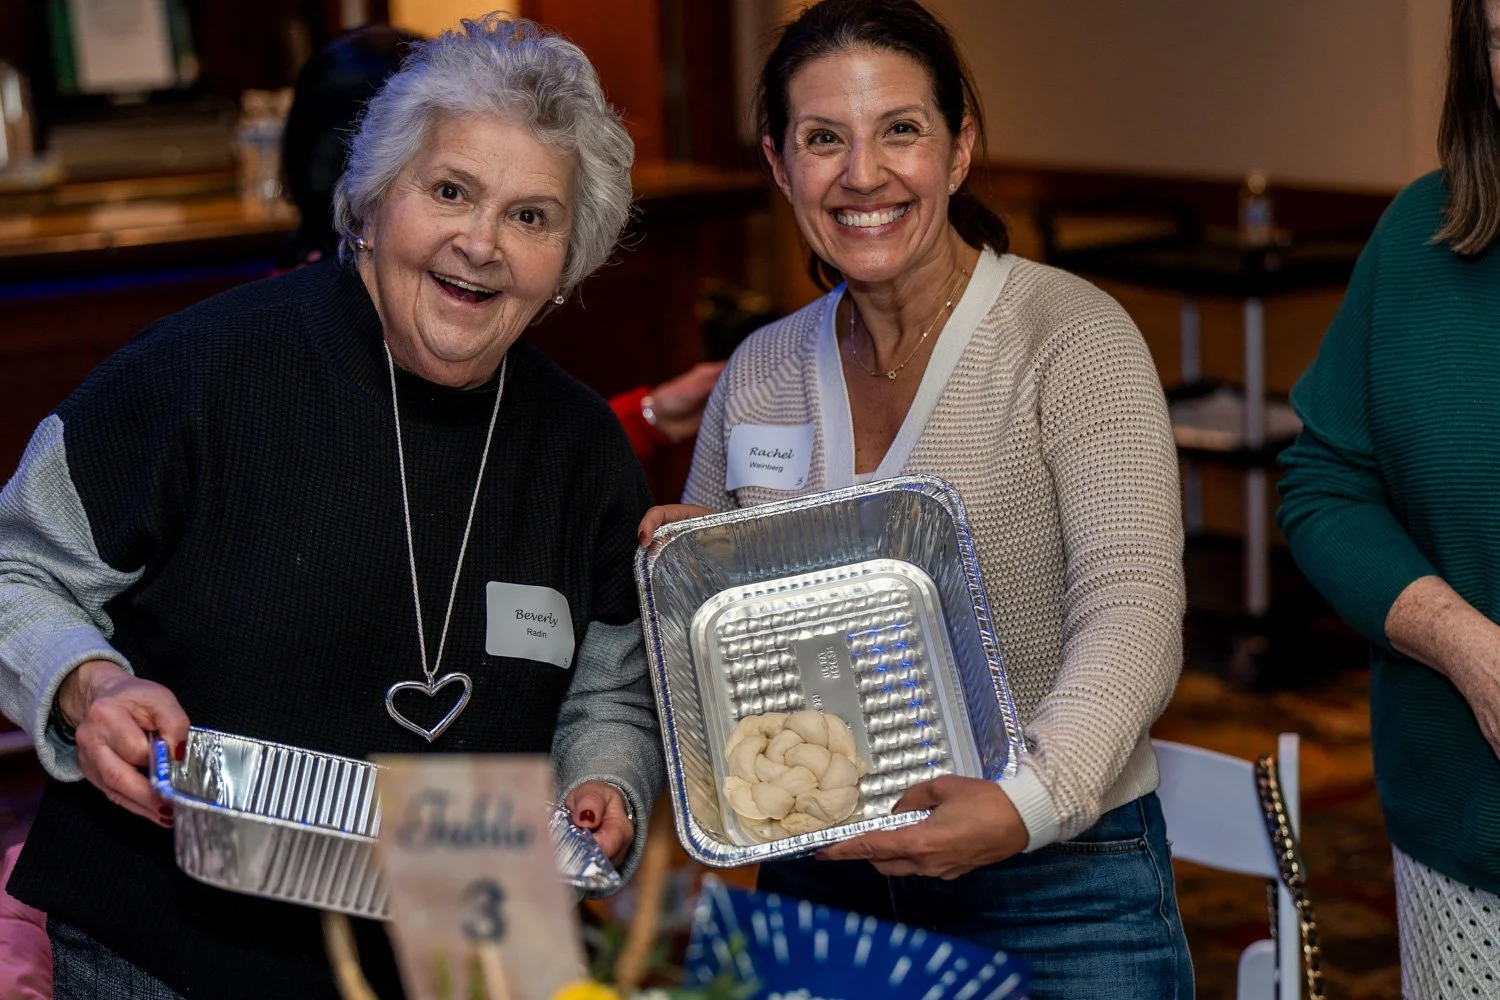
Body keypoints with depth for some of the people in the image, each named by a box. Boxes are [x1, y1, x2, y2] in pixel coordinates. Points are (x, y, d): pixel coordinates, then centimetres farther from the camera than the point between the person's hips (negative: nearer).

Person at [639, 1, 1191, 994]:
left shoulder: (1071, 336, -11)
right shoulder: (760, 375, 5)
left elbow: (1133, 609, -22)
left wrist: (1032, 800, -38)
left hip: (1058, 885, -4)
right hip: (818, 883, 5)